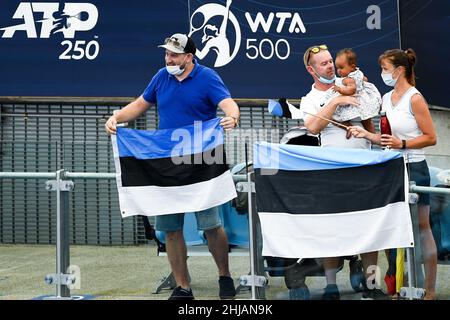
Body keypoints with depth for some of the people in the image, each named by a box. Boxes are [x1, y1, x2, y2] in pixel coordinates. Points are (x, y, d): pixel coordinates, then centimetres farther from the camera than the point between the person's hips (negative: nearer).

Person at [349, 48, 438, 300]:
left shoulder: (414, 98, -12)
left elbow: (431, 138, -12)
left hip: (414, 168, -7)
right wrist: (366, 134, 3)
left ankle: (430, 290, 7)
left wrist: (402, 143, -21)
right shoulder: (387, 98, 11)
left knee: (421, 227, -1)